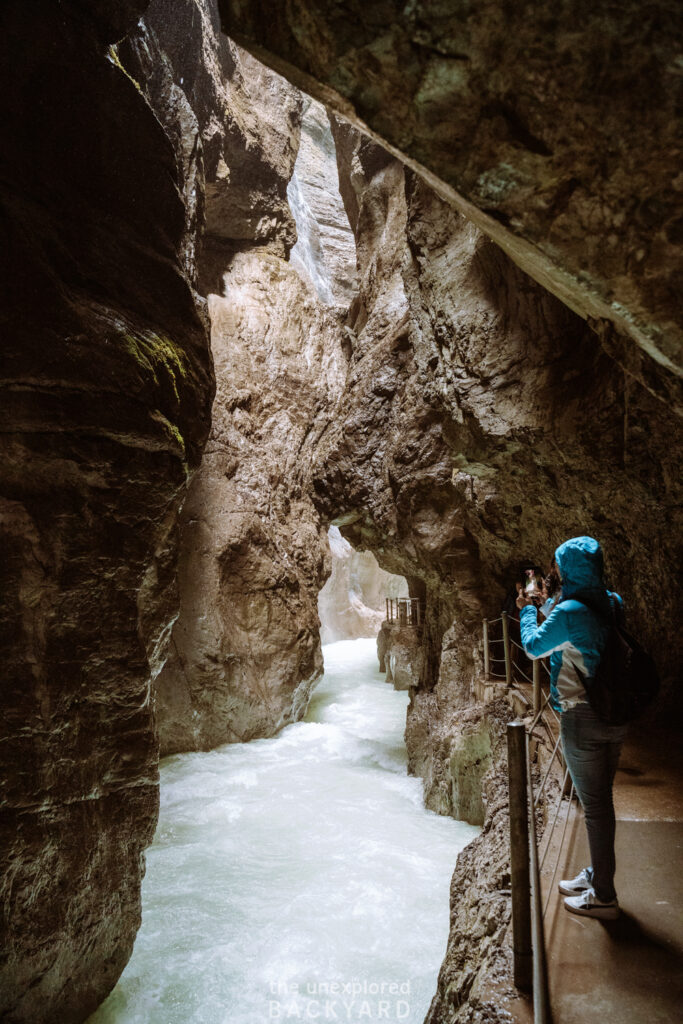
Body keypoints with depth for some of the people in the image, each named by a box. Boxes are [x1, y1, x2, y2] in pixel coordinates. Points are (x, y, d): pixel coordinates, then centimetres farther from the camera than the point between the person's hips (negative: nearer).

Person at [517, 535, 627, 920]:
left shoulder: (569, 611, -21)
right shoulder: (613, 604, 0)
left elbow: (533, 647, -6)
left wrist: (528, 609, 9)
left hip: (583, 719, -8)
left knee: (595, 805, 6)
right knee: (602, 800, 20)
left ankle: (603, 897, 21)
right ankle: (596, 876, 37)